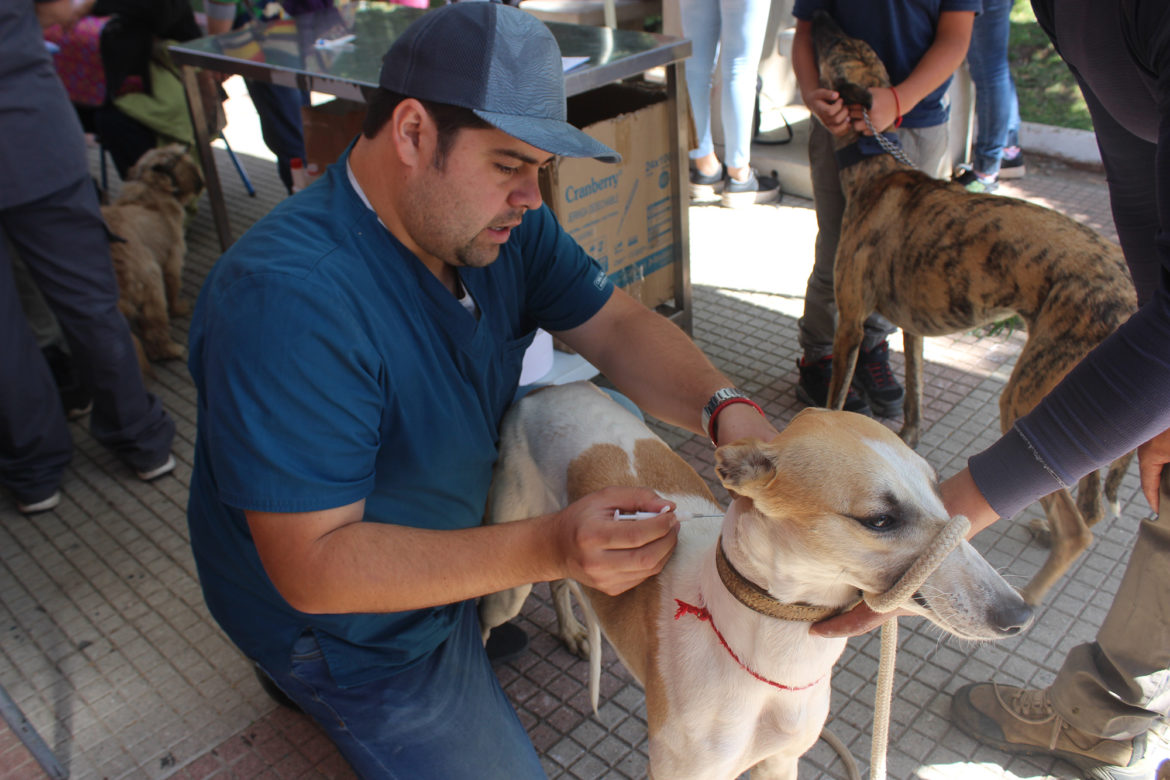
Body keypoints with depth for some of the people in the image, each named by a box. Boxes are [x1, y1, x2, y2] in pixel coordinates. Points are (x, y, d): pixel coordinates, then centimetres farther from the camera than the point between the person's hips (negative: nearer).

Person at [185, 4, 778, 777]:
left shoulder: (500, 220, -11)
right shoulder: (289, 300, -37)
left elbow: (617, 327, -9)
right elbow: (313, 566, -36)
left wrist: (729, 410, -30)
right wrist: (548, 549, -46)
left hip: (466, 518, 8)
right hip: (351, 620, -7)